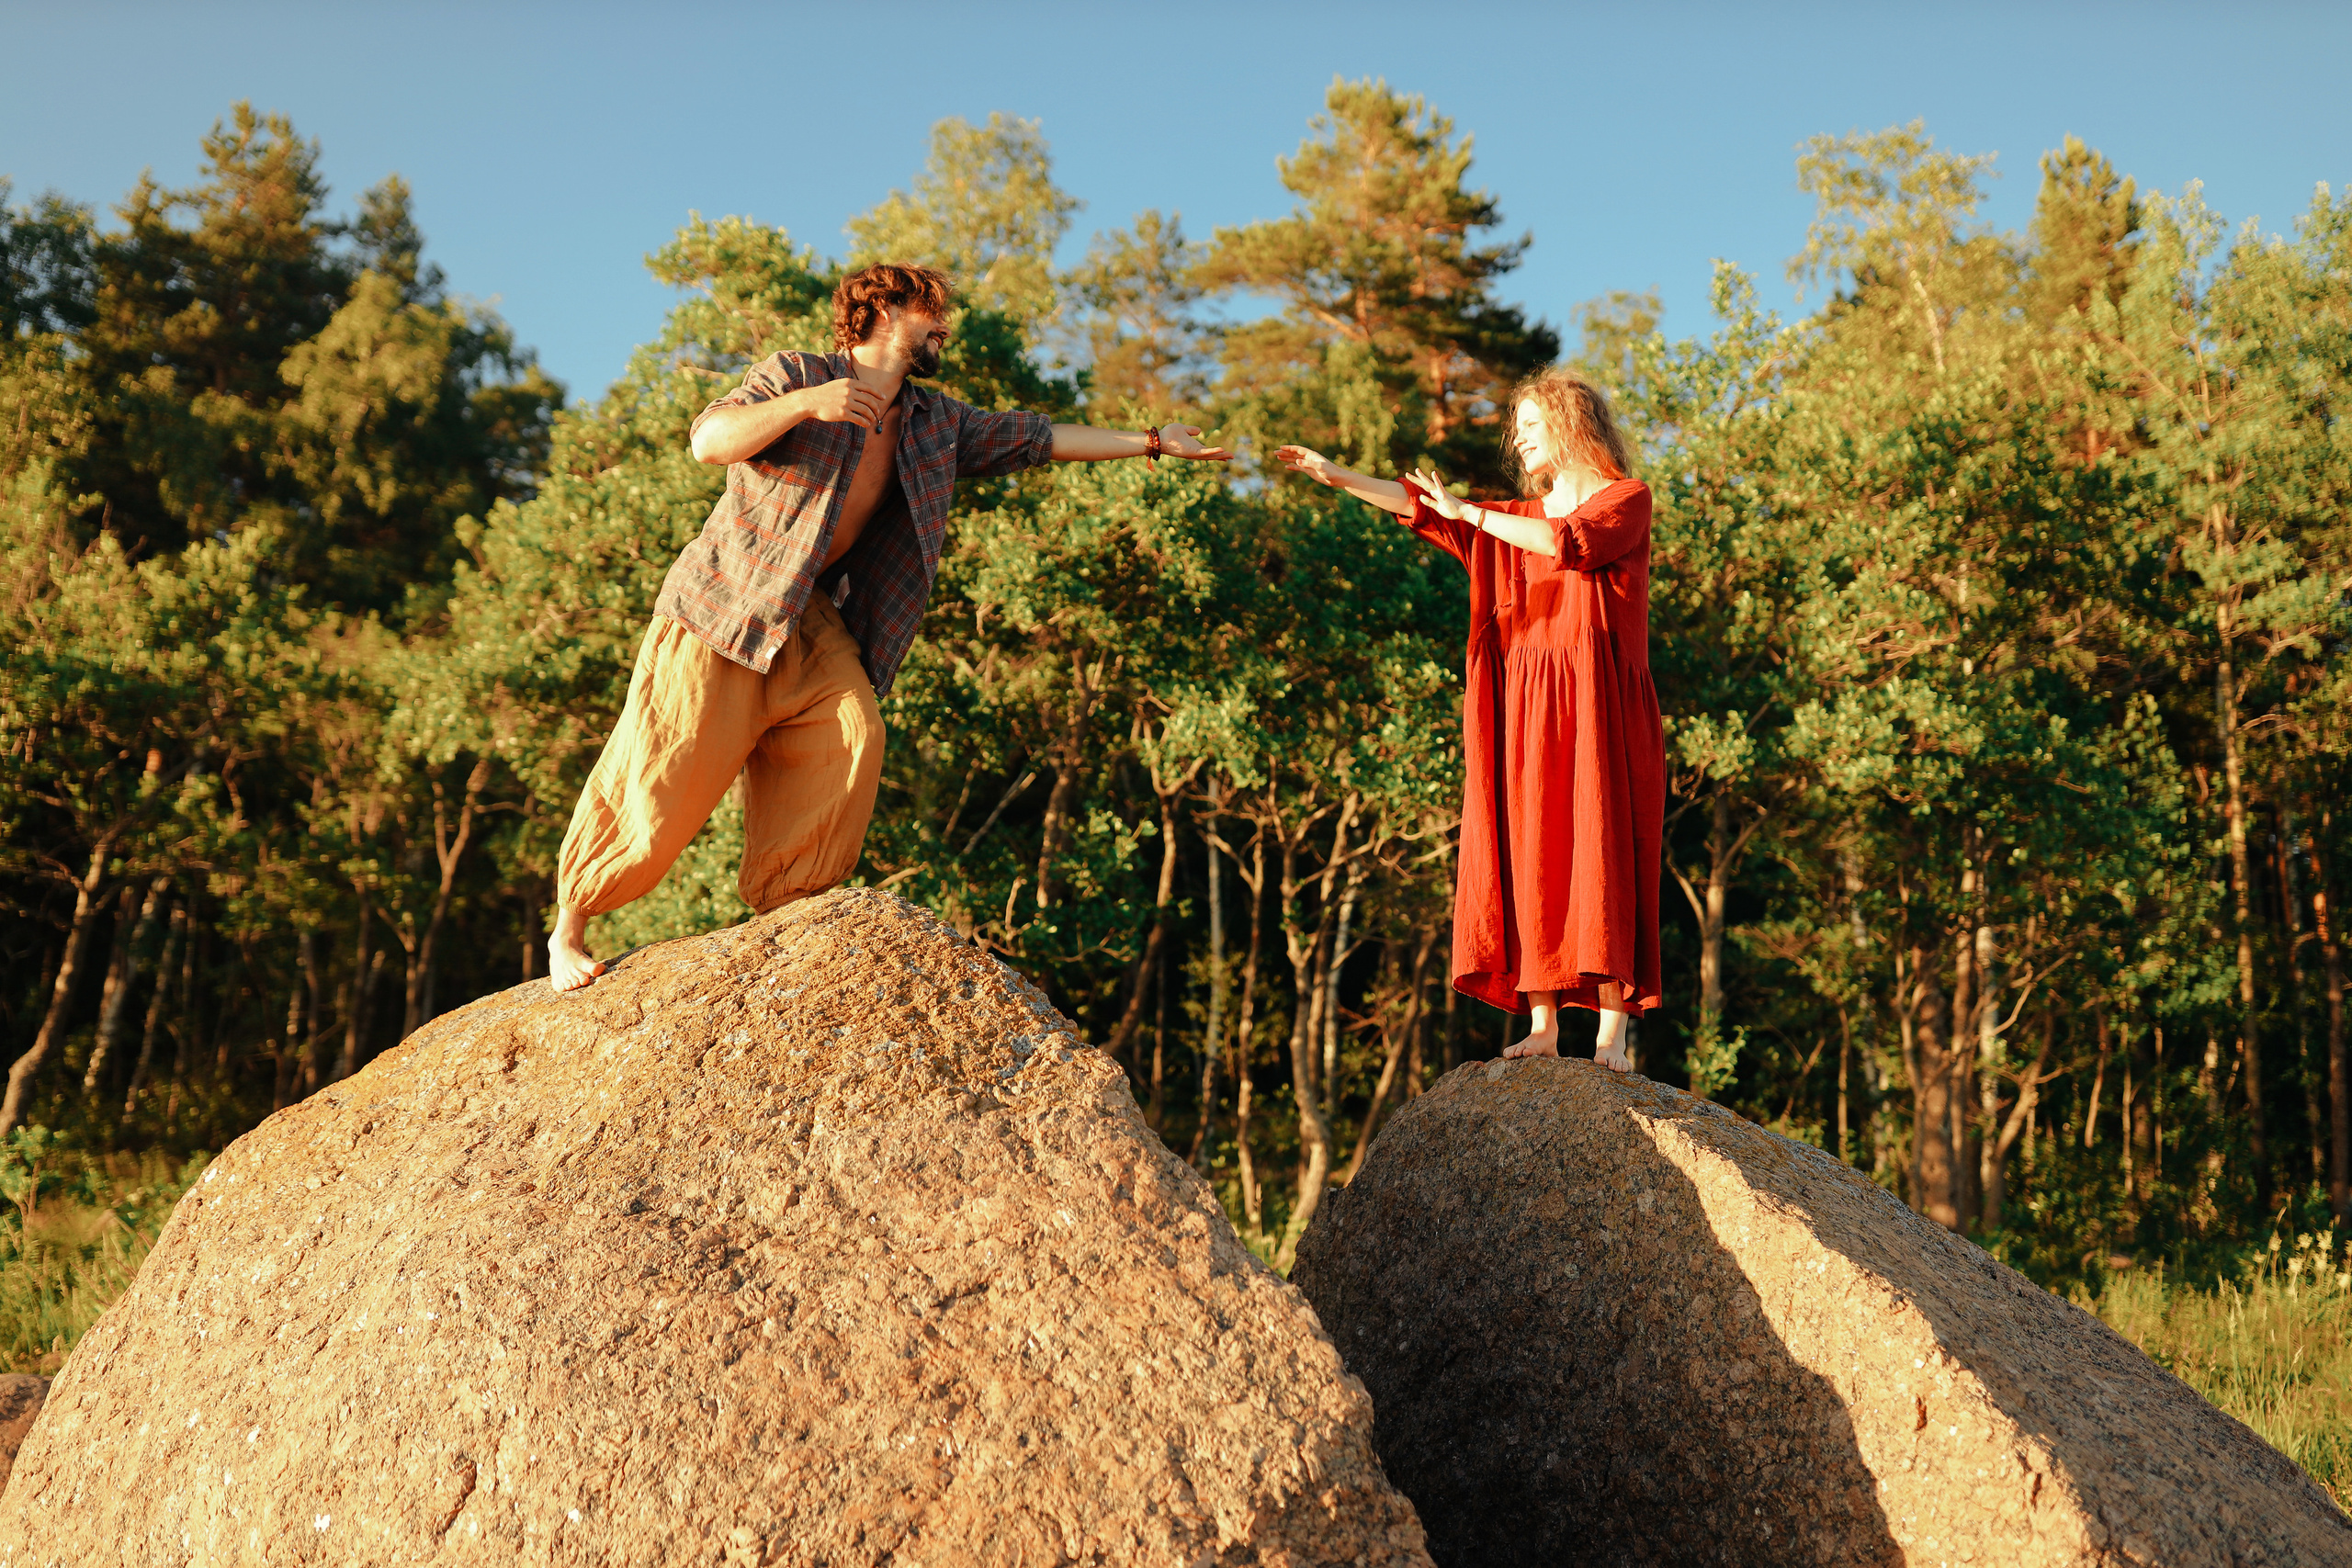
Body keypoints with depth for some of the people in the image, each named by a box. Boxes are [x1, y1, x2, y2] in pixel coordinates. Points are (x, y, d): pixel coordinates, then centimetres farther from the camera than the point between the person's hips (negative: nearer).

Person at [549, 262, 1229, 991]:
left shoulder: (937, 423, 13)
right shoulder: (796, 375, -6)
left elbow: (1039, 437, 16)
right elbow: (708, 440, -19)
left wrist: (1152, 442, 15)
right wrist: (807, 403, -31)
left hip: (815, 619, 6)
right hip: (723, 605, -6)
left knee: (851, 737, -20)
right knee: (660, 783, -8)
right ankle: (569, 927, 10)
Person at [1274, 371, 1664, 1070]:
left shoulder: (1627, 500, 4)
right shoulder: (1517, 517, 22)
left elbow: (1571, 541, -15)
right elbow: (1419, 506, 18)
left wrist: (1470, 514, -8)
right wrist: (1335, 475, 10)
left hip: (1593, 707, -5)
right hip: (1524, 706, 5)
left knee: (1598, 854, -9)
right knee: (1529, 859, -1)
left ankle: (1611, 1035, -10)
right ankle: (1542, 1027, 0)